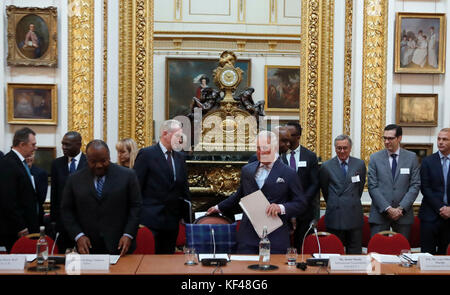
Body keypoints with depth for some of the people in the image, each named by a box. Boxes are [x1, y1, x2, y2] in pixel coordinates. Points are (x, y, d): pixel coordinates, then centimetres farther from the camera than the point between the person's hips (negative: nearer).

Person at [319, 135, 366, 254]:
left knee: (355, 253, 5)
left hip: (355, 217, 1)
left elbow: (360, 187, 14)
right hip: (334, 217, -1)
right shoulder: (326, 167, 0)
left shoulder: (360, 164, 5)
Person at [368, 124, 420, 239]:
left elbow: (415, 185, 1)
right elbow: (372, 187, -2)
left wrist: (401, 208, -9)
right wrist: (387, 208, -11)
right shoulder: (375, 158, 3)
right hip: (380, 214, 0)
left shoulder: (412, 157, 5)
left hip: (403, 214, 1)